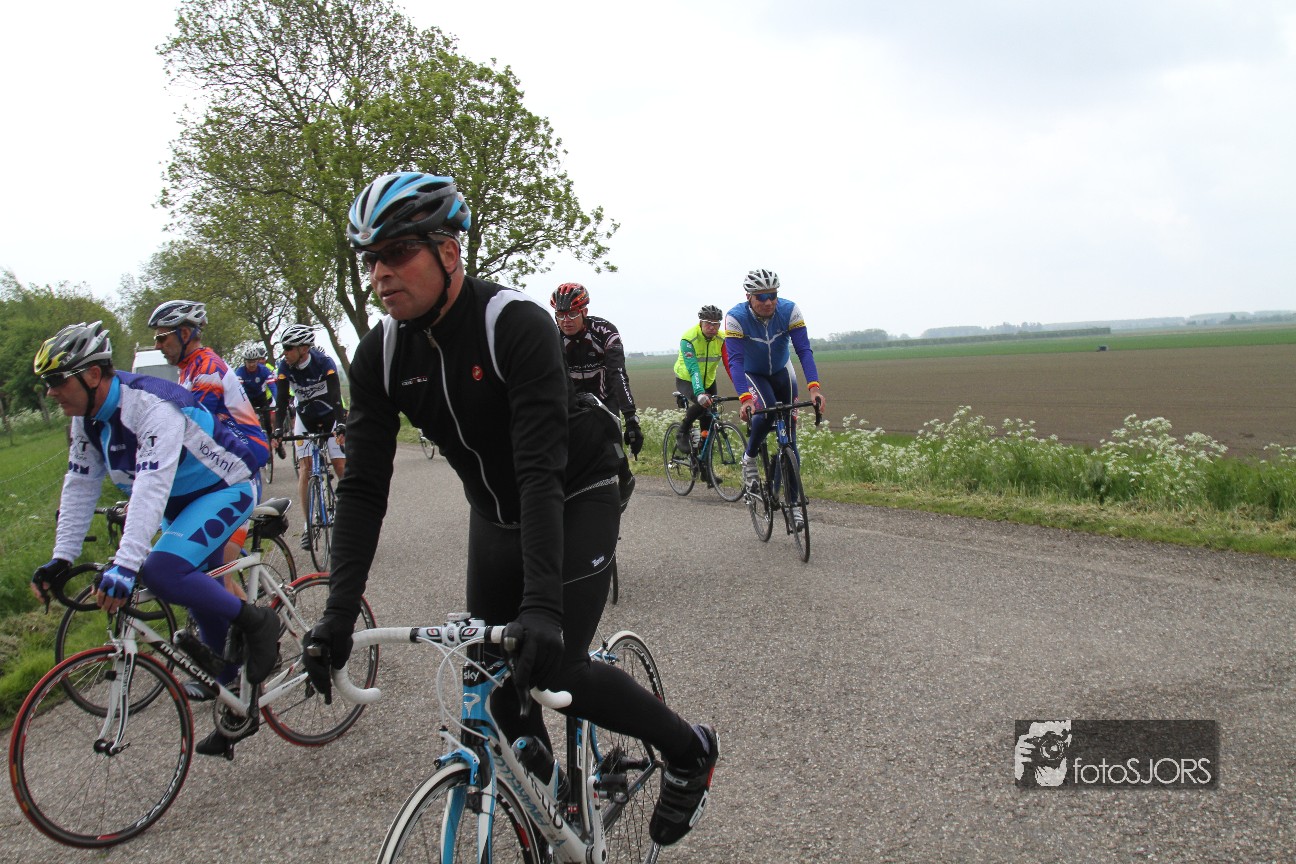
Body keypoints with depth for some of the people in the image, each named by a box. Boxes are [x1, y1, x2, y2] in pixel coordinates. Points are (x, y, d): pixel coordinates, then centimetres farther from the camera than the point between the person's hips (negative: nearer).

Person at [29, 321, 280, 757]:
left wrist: (125, 565, -47)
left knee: (160, 569, -31)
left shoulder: (152, 406, -30)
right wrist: (60, 559, -4)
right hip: (182, 503, 9)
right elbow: (80, 487, 2)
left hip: (226, 489, -9)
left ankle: (255, 621, -11)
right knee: (205, 609, 12)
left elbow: (152, 487, -40)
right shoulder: (88, 417, -3)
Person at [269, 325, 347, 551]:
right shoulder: (285, 367, -16)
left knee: (341, 466, -10)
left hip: (330, 416, -2)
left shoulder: (324, 362, -25)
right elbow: (282, 400, -19)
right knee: (305, 467, -9)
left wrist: (341, 425, -44)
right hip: (305, 419, 2)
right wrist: (279, 431, -30)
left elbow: (336, 396, -32)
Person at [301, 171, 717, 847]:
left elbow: (541, 471, -36)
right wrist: (339, 613, -22)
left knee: (555, 667, -14)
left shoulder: (515, 323, -29)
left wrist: (542, 605, -44)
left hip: (576, 498, -6)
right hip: (494, 513, 6)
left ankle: (689, 751, 11)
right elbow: (364, 488, -13)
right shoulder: (380, 354, -11)